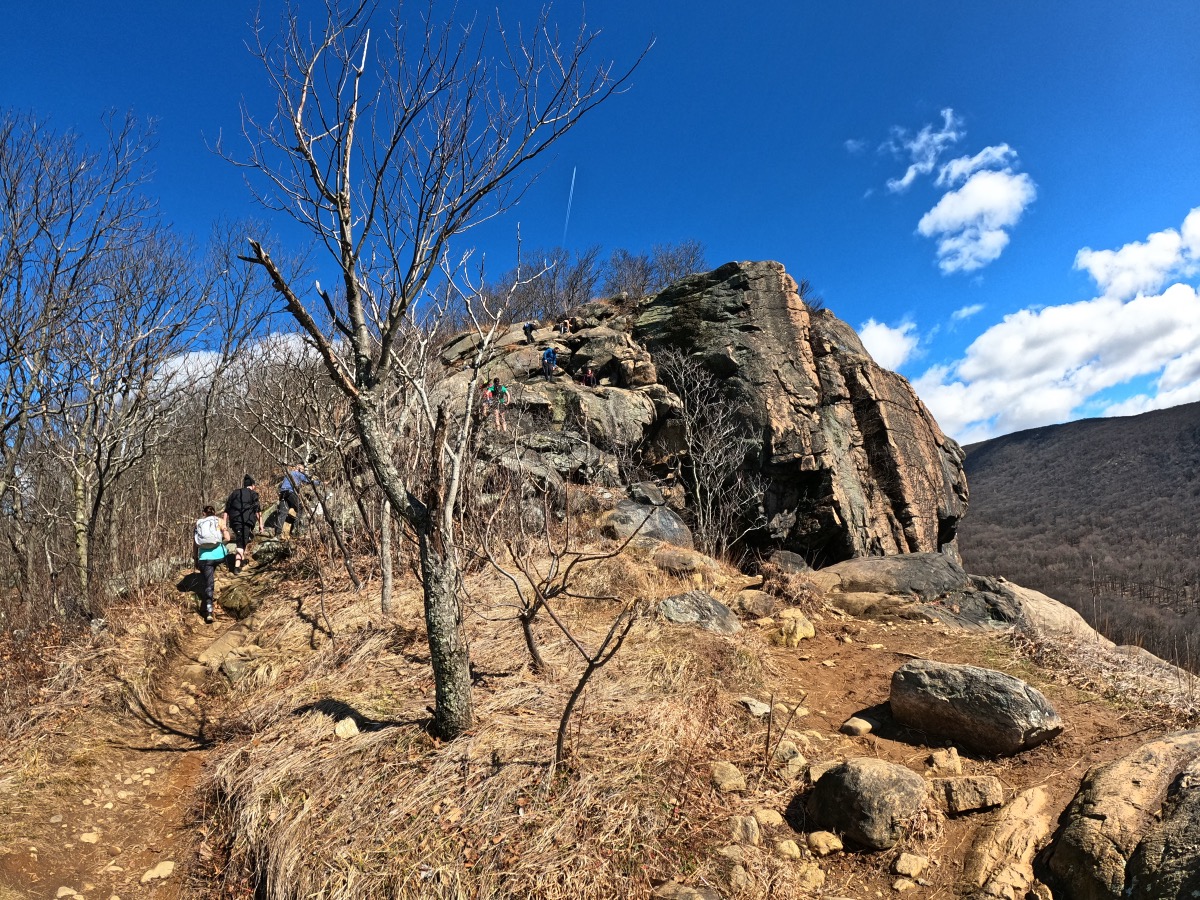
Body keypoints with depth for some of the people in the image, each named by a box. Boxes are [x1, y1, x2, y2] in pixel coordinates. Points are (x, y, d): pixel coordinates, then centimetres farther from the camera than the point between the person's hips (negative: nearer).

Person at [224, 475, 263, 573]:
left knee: (241, 540, 26)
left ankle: (242, 559, 31)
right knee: (241, 543, -8)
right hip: (246, 522, -5)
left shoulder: (234, 493, 18)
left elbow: (227, 510, 16)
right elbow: (258, 510, -3)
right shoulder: (253, 494, 3)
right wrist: (260, 524, 0)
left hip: (234, 522, 5)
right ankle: (237, 566, -17)